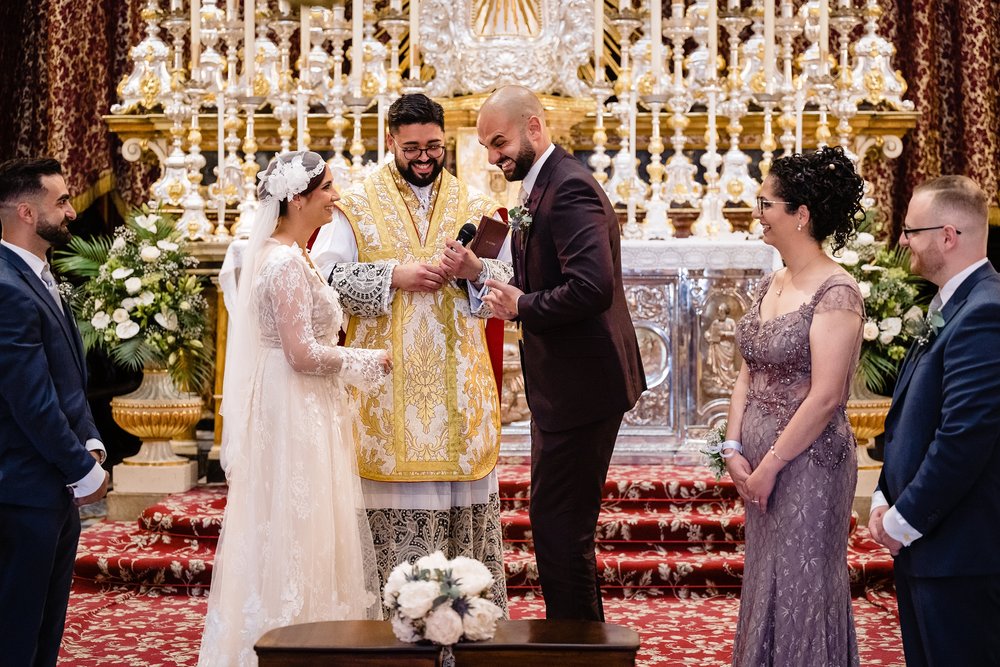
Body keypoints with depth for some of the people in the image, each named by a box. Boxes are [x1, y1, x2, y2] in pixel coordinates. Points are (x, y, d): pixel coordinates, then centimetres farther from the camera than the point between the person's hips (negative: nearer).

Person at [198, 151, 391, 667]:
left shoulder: (279, 254, 12)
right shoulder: (288, 263, -19)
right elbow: (302, 353, -22)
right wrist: (372, 362, -12)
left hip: (298, 410, 10)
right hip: (296, 412, -10)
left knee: (285, 530, 15)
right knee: (300, 529, -2)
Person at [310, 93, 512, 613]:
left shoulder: (473, 207, 12)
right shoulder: (358, 206, 5)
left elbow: (510, 282, 9)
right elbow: (325, 276, -6)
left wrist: (474, 271, -12)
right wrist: (394, 276, -14)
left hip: (459, 388, 2)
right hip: (388, 384, -2)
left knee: (465, 499, 2)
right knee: (393, 505, -4)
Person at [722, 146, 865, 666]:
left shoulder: (835, 292, -16)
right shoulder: (770, 285, 8)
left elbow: (825, 397, -20)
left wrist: (771, 464, -16)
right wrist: (734, 449, 0)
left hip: (808, 462, -8)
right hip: (762, 461, 8)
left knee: (800, 589, 3)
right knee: (764, 581, 16)